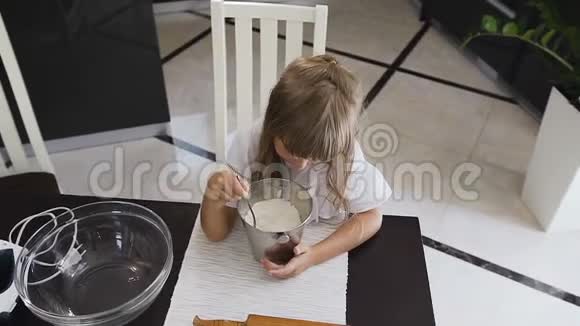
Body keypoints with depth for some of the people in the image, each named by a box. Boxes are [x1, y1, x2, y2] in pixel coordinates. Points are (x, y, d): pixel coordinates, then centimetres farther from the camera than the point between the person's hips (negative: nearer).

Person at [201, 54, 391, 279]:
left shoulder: (343, 151, -19)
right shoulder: (249, 144, -19)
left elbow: (371, 217, -11)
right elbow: (217, 233, -14)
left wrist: (314, 256, -24)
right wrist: (213, 197, -35)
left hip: (328, 256, 1)